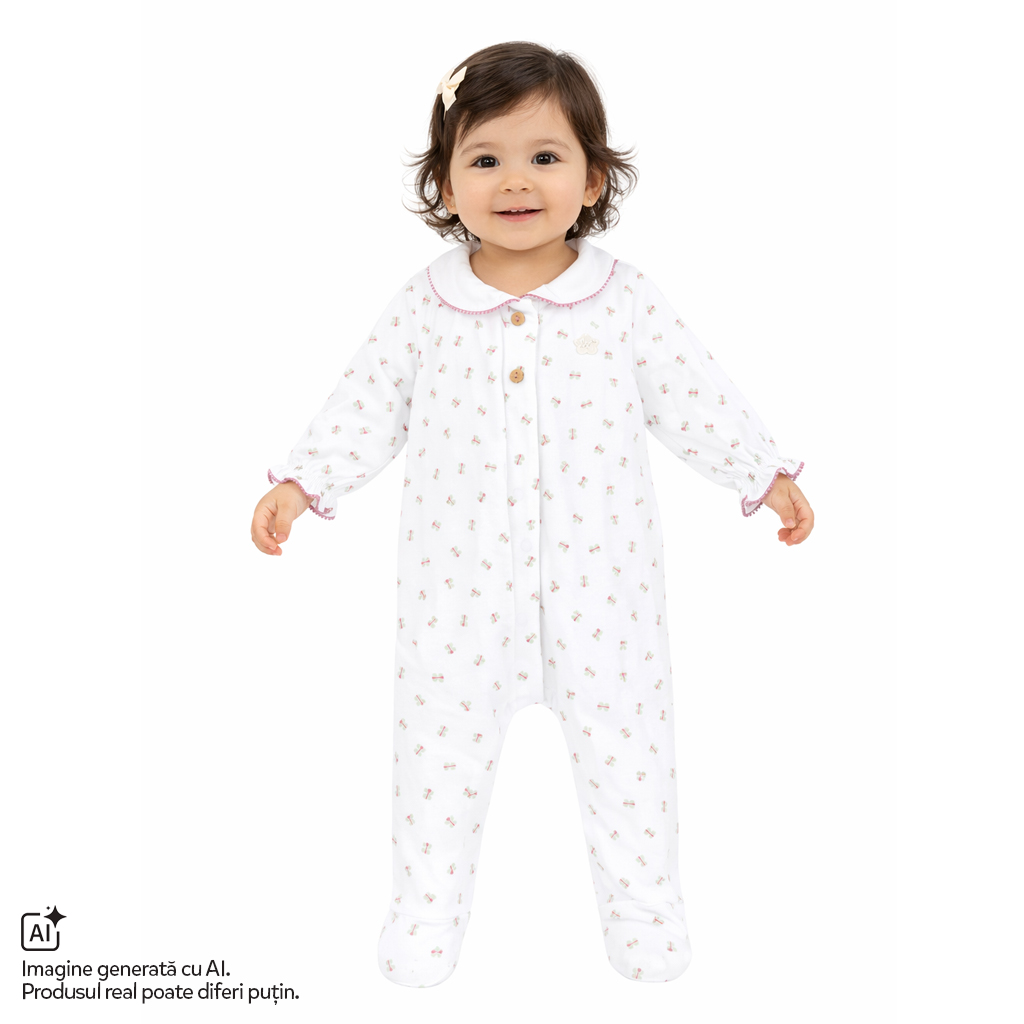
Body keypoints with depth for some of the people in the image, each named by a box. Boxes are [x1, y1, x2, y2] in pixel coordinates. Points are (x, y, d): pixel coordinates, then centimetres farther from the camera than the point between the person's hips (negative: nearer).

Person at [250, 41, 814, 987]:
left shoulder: (625, 300, -4)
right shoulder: (424, 307, -3)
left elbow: (692, 394, 2)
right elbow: (369, 404, 4)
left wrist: (766, 474, 4)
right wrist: (302, 483, -1)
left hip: (600, 572, 0)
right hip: (461, 574, 1)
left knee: (625, 733, 10)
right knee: (443, 732, 10)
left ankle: (641, 892, 32)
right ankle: (430, 894, 31)